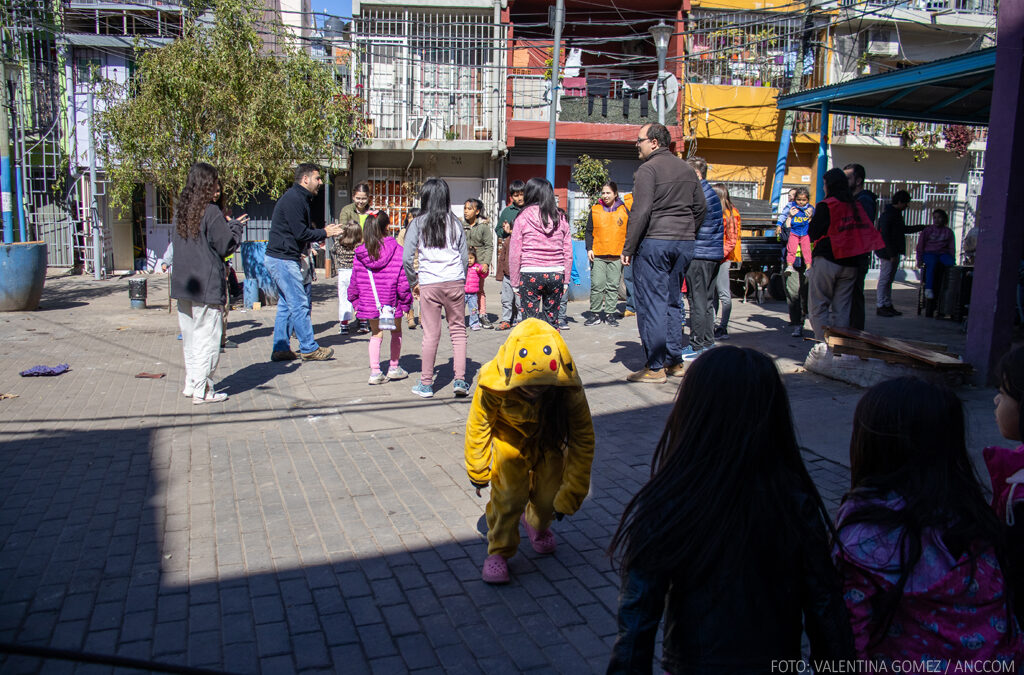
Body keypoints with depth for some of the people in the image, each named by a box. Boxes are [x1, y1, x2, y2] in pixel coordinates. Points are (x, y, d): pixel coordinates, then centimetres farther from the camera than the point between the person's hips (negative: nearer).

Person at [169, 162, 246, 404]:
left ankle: (191, 384, 23)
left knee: (189, 336, 15)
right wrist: (236, 226, 9)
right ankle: (202, 390, 2)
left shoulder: (181, 211, 10)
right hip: (207, 286, -7)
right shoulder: (211, 212, -12)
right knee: (207, 338, -1)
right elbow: (226, 247, -9)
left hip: (182, 284, 7)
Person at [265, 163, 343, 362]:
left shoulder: (298, 198, 18)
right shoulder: (293, 199, -15)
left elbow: (301, 231, 18)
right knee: (299, 305, -6)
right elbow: (301, 233, -20)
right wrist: (325, 233, -8)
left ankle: (280, 349, 17)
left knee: (286, 304, 12)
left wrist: (324, 230, 9)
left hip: (281, 259, 11)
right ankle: (309, 349, 1)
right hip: (283, 259, -11)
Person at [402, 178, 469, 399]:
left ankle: (426, 384, 12)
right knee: (458, 330, 7)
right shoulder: (454, 222, 8)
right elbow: (465, 256, 9)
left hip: (429, 284, -1)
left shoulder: (418, 223, 1)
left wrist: (413, 282, 11)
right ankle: (460, 380, 3)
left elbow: (407, 258, -2)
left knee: (431, 334, 4)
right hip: (455, 282, 1)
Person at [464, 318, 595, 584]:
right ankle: (499, 551, 11)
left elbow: (583, 439, -19)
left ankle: (537, 524, 38)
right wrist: (478, 470, -1)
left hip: (549, 437, 1)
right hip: (510, 435, -1)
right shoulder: (495, 385, -37)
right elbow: (479, 425, -15)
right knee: (508, 494, -15)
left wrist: (571, 494, -15)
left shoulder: (569, 390, -36)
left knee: (549, 497, 0)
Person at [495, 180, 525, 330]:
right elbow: (497, 230, 20)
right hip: (508, 253, 2)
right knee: (507, 287, 2)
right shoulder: (507, 211, 11)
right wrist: (505, 231, 1)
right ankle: (506, 319, 11)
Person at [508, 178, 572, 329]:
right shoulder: (560, 218, 6)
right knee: (551, 319, 13)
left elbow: (514, 254, -2)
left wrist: (515, 282, 5)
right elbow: (568, 253, 8)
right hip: (555, 275, 3)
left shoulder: (523, 218, -2)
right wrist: (566, 280, 14)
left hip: (530, 275, -3)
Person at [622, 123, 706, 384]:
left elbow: (641, 212, -16)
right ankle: (675, 361, 18)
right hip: (684, 244, 7)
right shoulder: (687, 169, 15)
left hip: (654, 242, -7)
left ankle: (655, 367, -1)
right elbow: (701, 208, 18)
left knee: (651, 305, -3)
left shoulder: (648, 169, -8)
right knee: (672, 302, 15)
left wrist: (628, 248, -12)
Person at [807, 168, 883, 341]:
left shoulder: (825, 205, -7)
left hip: (827, 261, -6)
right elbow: (870, 233, 13)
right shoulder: (856, 205, 10)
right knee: (842, 309, 10)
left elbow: (812, 234, -6)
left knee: (818, 307, 0)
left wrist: (812, 219, 10)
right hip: (851, 264, 6)